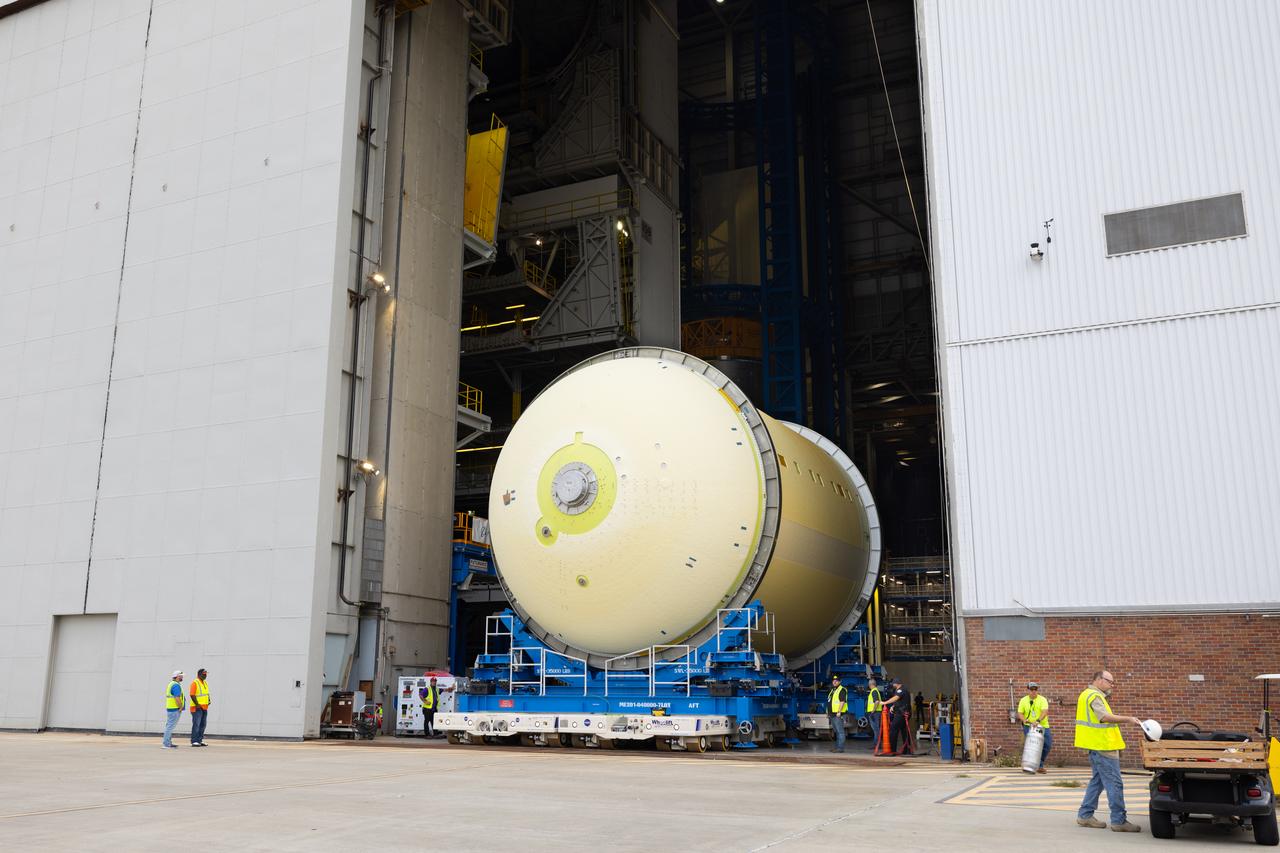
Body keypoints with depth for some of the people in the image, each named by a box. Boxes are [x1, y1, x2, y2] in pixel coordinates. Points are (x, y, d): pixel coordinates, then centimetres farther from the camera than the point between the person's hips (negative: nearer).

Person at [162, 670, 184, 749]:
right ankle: (166, 744, -6)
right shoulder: (176, 685, -17)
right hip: (174, 709, -11)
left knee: (169, 726, 16)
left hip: (169, 708, 11)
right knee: (170, 726, -7)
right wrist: (181, 707, -12)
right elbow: (177, 698, -24)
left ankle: (168, 742, 24)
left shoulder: (171, 684, 15)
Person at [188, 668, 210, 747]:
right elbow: (192, 695, -17)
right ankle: (194, 741, -7)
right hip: (197, 708, -8)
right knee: (196, 724, -8)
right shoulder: (195, 682, -10)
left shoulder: (205, 683, 16)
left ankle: (200, 740, 15)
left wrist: (208, 700, 7)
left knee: (202, 724, 10)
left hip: (204, 707, 8)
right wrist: (197, 704, -19)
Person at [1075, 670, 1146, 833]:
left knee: (1097, 781, 15)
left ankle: (1085, 815, 18)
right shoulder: (1094, 696, -15)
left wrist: (1108, 690, 17)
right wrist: (1128, 719, -30)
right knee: (1114, 784, -7)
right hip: (1103, 746, -11)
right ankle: (1119, 821, -5)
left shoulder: (1089, 694, 19)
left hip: (1097, 746, 11)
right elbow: (1105, 717, -27)